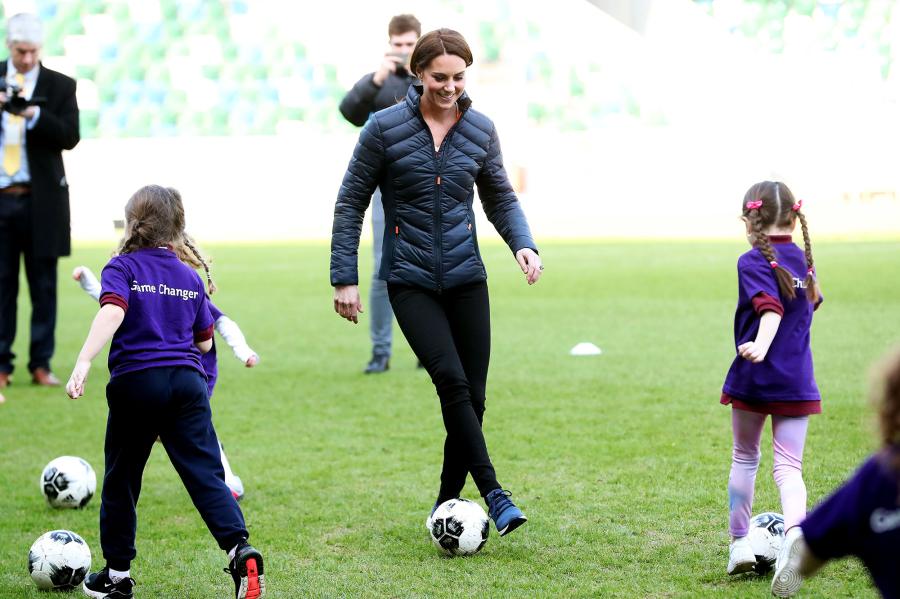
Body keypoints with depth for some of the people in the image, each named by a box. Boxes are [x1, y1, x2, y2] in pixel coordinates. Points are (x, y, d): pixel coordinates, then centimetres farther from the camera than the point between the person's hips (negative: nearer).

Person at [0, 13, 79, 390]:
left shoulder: (60, 86, 4)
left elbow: (70, 137, -7)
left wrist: (33, 114, -21)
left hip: (40, 200, -1)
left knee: (43, 286, 3)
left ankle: (41, 365, 9)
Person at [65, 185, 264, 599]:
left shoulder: (122, 268, -1)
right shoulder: (191, 277, 13)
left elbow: (112, 312, -20)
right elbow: (204, 342, 16)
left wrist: (83, 363, -30)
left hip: (136, 380, -3)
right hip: (187, 380, 3)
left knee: (120, 479, 11)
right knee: (205, 473, -2)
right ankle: (240, 550, -22)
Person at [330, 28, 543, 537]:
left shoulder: (481, 130, 3)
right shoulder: (385, 128, -6)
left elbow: (501, 198, 14)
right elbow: (351, 203, 0)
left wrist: (524, 244, -6)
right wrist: (345, 278, -4)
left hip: (466, 279, 3)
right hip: (410, 281, -3)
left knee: (473, 396, 0)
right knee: (452, 381, -20)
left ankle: (448, 503, 17)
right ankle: (493, 493, -18)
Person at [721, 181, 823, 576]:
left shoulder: (753, 262, -9)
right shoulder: (803, 259, 9)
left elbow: (770, 308, -26)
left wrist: (760, 347, -41)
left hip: (753, 379, -3)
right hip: (797, 381, 3)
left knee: (744, 458, 15)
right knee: (789, 465, 1)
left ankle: (739, 544, 20)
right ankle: (795, 531, -25)